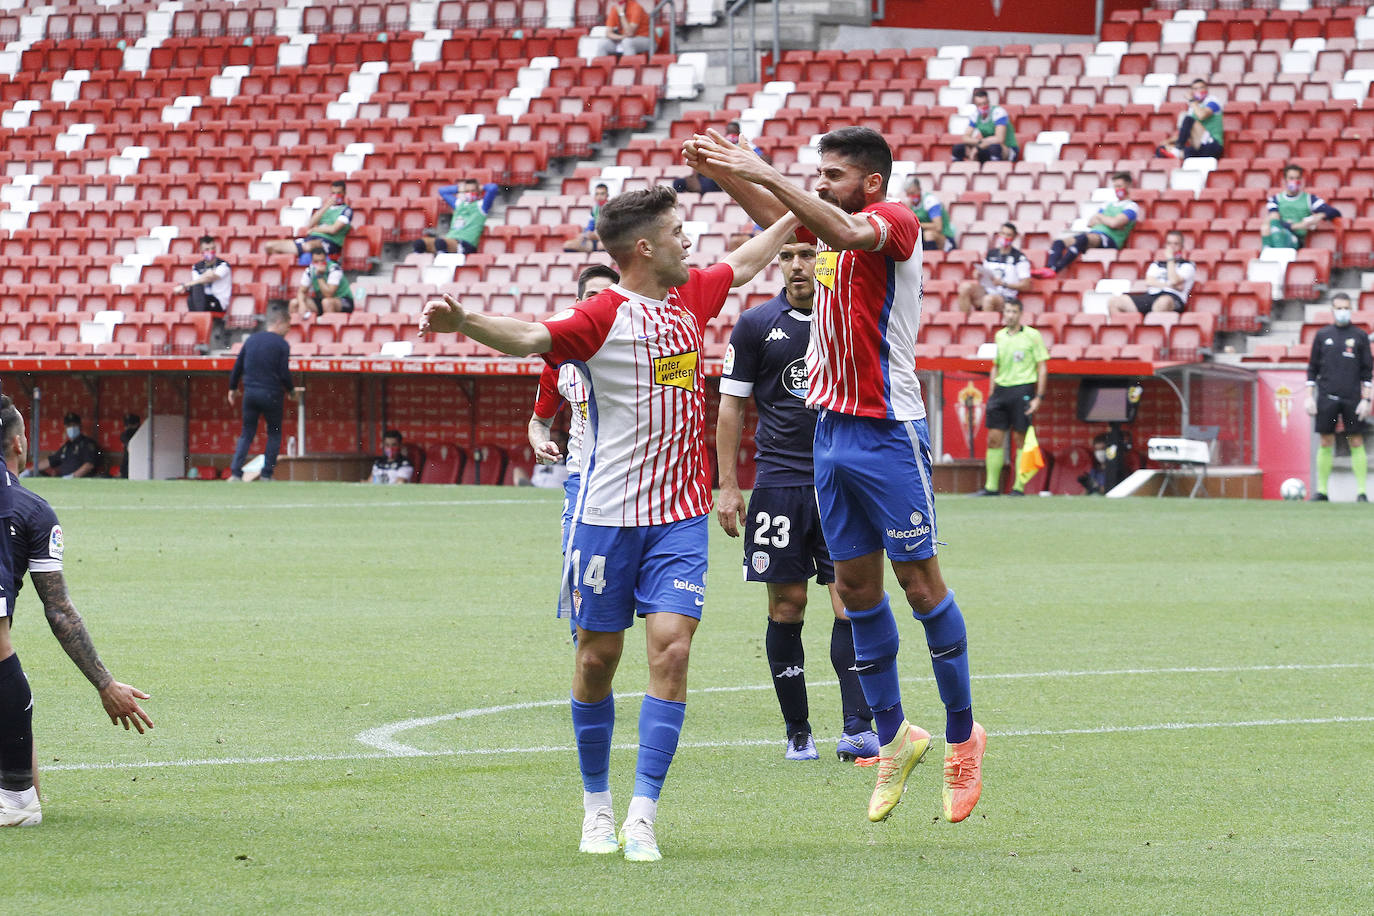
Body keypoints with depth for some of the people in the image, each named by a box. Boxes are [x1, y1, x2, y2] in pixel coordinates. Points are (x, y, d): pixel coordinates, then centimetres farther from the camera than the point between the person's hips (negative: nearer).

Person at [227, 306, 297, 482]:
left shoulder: (251, 339, 9)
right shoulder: (281, 344, -7)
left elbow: (238, 367, 12)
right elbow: (284, 373, -10)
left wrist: (233, 388, 25)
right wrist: (291, 391, 8)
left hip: (250, 393, 4)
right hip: (271, 394, -4)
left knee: (247, 434, 10)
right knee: (274, 434, 11)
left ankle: (235, 473, -2)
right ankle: (266, 474, 8)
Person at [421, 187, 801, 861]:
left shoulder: (691, 297, 10)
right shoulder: (603, 315, -11)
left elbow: (743, 264, 31)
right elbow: (530, 337, -28)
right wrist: (462, 321, -46)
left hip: (680, 515, 4)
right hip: (607, 515, -4)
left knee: (671, 650, -10)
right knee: (597, 658, 5)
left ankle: (641, 816, -9)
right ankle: (596, 803, 23)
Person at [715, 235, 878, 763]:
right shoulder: (755, 325, 4)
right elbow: (731, 406, 7)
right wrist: (728, 487, 2)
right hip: (779, 482, 0)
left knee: (851, 600, -8)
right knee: (787, 607, 1)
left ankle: (859, 729, -11)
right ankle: (797, 733, 9)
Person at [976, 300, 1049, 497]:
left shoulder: (1032, 336, -2)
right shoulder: (999, 336, 13)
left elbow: (1042, 368, -2)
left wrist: (1039, 397, -8)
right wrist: (991, 393, 15)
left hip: (1023, 390, -5)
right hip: (1001, 389, 5)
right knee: (994, 438, 1)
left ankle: (1019, 487, 2)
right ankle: (991, 486, 6)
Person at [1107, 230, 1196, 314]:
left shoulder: (1187, 265, 15)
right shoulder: (1157, 264, 28)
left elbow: (1174, 281, -4)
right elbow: (1148, 282, 11)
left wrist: (1170, 259, 7)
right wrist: (1168, 285, -3)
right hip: (1151, 296, 5)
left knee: (1164, 301, -46)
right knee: (1113, 301, -12)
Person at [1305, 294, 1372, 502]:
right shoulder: (1322, 336, 9)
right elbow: (1312, 369, 11)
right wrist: (1310, 397, 3)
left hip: (1352, 398, -1)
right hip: (1327, 397, 1)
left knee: (1356, 443, -2)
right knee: (1326, 443, 1)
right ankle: (1321, 490, 6)